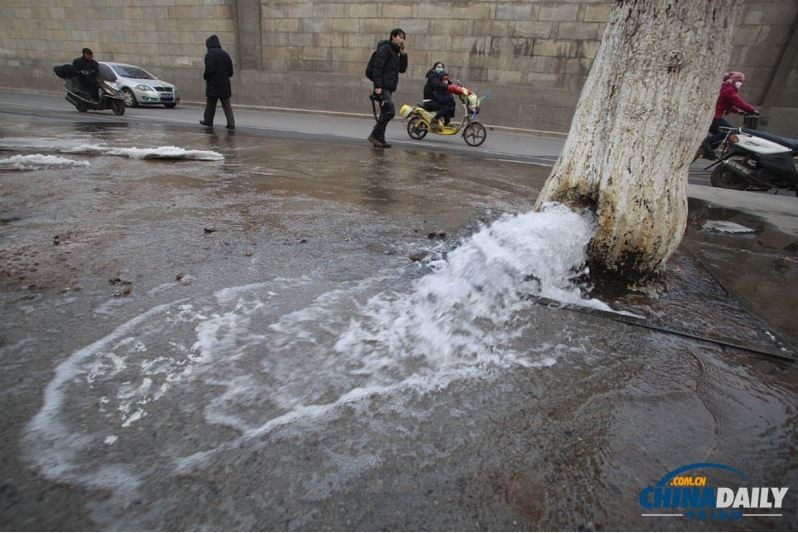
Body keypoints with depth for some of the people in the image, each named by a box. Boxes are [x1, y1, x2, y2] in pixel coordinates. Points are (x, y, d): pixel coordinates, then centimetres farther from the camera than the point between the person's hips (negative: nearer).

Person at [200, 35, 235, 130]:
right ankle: (231, 123, -6)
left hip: (213, 84, -4)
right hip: (225, 84, 5)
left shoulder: (209, 55, -11)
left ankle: (208, 121, 21)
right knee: (226, 104, 3)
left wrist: (205, 76, 0)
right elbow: (230, 70, 9)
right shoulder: (225, 54, 8)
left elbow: (209, 70, -18)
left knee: (211, 104, 9)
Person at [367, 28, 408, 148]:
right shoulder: (384, 48, -7)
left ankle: (379, 139, 12)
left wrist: (403, 54, 6)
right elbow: (377, 68, -15)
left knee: (385, 113, 8)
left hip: (388, 88, 9)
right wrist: (377, 86, -23)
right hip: (382, 87, -9)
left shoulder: (396, 52, 21)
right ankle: (374, 135, -9)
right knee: (390, 111, -17)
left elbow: (402, 69, 20)